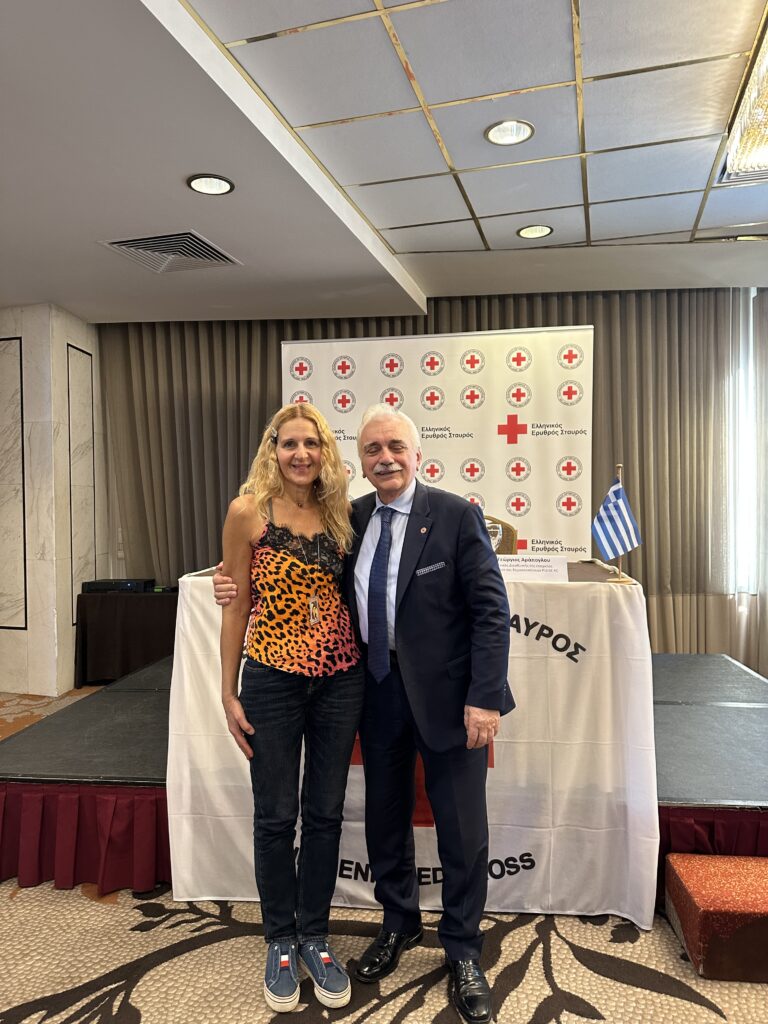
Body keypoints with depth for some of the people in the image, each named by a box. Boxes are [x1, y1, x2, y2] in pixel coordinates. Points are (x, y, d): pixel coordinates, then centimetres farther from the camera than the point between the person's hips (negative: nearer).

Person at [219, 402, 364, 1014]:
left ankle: (315, 937, 34)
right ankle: (281, 942, 33)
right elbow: (237, 605, -4)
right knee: (276, 817, 11)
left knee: (325, 814, 14)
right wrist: (229, 694, -3)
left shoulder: (337, 512, 3)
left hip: (340, 680, 3)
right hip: (273, 680, -3)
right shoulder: (248, 511, -6)